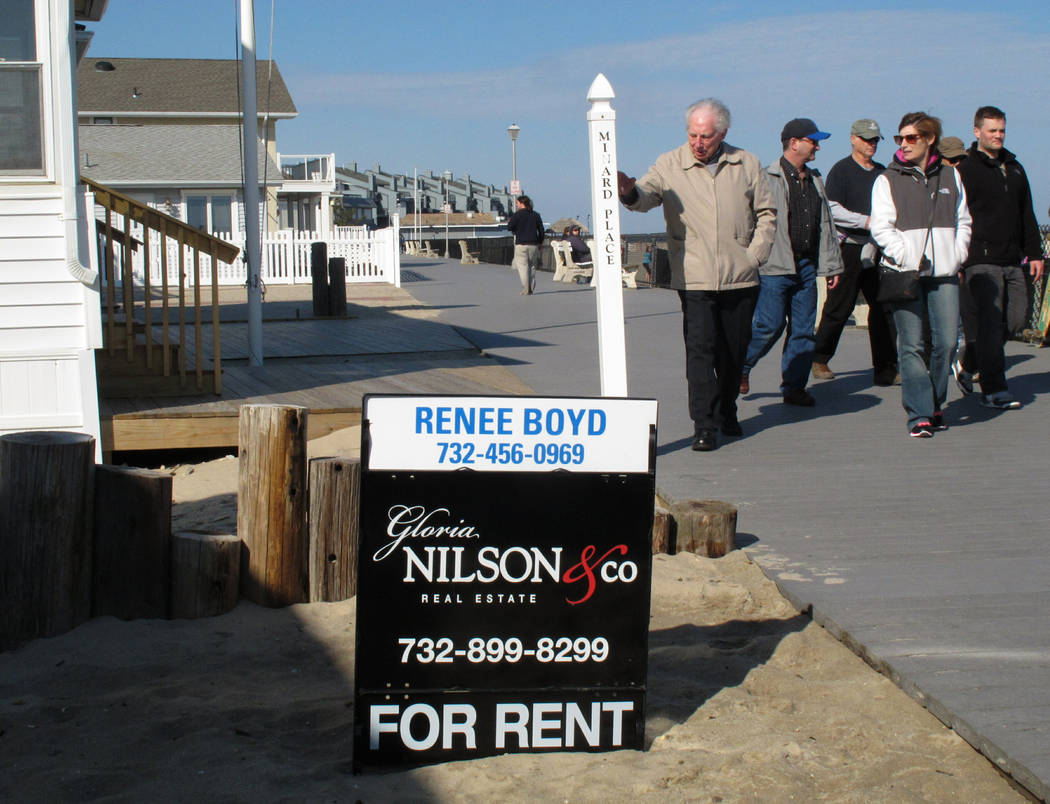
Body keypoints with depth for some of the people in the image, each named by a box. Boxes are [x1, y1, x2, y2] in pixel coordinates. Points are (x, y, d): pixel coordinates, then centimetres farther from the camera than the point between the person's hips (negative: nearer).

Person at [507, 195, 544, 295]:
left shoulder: (517, 215, -6)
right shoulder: (536, 215, 9)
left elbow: (509, 227, -9)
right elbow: (541, 230, 10)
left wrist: (509, 222, 13)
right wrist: (540, 242, 18)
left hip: (521, 244, -4)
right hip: (533, 244, 4)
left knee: (522, 266, -4)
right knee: (532, 267, 12)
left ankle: (525, 289, -13)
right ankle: (531, 289, 10)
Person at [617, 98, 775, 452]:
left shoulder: (747, 165, 8)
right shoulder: (670, 165, 2)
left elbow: (766, 213, 12)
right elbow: (647, 194, -14)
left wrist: (754, 255, 2)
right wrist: (630, 191, -37)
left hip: (740, 278, 2)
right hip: (694, 279, -2)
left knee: (733, 350, 11)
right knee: (700, 349, -12)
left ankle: (726, 413, 30)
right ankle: (704, 425, -8)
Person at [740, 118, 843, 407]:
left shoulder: (814, 180, 17)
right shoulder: (769, 179, -7)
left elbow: (825, 226, 22)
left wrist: (832, 265, 21)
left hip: (806, 267, 7)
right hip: (775, 267, -7)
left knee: (803, 329, 5)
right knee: (769, 325, -8)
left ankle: (794, 387, 13)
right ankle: (740, 367, 16)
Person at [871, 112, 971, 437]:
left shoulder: (950, 176, 14)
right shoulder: (888, 180, 4)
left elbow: (963, 222, 20)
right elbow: (881, 228, -3)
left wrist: (956, 255, 7)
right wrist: (905, 257, -14)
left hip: (944, 274, 3)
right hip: (905, 274, -3)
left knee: (947, 341, -2)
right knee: (911, 346, -5)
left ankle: (934, 405, 17)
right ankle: (919, 414, -2)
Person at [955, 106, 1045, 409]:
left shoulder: (1014, 168, 19)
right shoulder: (965, 169, -3)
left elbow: (1027, 214, 23)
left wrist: (1034, 252, 16)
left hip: (1012, 261, 7)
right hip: (981, 261, -7)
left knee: (1017, 318, 6)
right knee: (991, 322, -9)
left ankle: (977, 360, 25)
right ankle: (993, 389, -7)